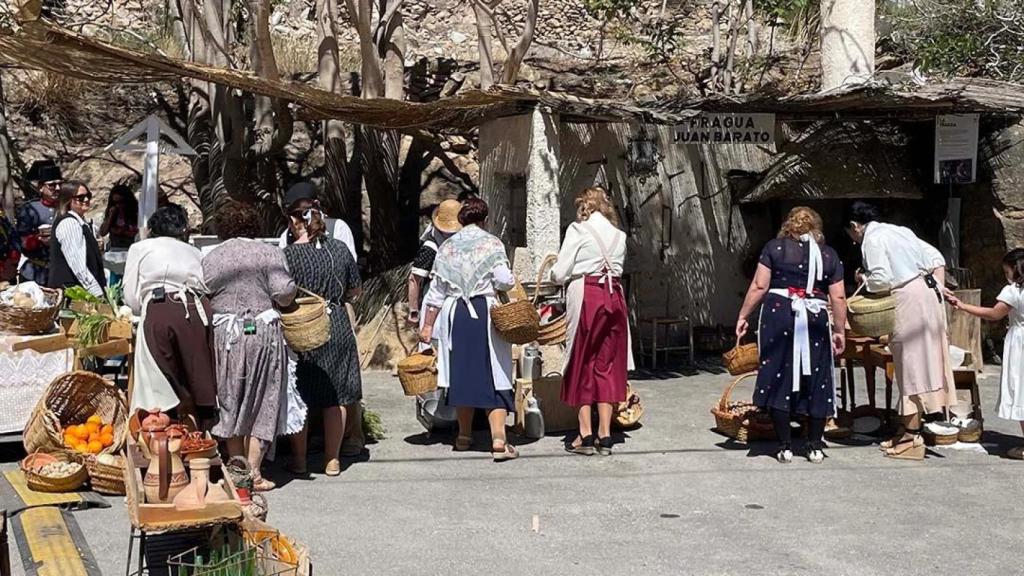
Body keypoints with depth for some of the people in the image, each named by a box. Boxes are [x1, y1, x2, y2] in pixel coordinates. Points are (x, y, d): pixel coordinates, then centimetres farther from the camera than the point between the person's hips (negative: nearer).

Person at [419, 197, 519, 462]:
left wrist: (428, 325, 11)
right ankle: (498, 440, -11)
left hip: (455, 314, 3)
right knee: (493, 376, -2)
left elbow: (437, 290, 7)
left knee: (462, 374, 15)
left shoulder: (447, 247, 8)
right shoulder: (492, 244, -2)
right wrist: (509, 279, 13)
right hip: (486, 311, -3)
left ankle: (465, 435, 23)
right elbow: (504, 281, -10)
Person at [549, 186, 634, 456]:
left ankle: (586, 435, 3)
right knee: (607, 363, 9)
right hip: (614, 296, 4)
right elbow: (618, 267, 12)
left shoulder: (578, 230, -3)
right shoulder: (618, 234, 11)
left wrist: (554, 274, 17)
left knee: (582, 363, 5)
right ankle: (605, 435, 7)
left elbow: (560, 273, -5)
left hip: (586, 295, -4)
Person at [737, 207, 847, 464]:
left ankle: (785, 447, 5)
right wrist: (840, 330, 14)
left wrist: (743, 316, 6)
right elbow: (838, 297, 7)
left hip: (778, 316, -2)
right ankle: (815, 447, 14)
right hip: (816, 320, 2)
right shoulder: (829, 255, 12)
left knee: (778, 378, 4)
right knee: (816, 382, 10)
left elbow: (759, 286, -1)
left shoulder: (774, 247, 6)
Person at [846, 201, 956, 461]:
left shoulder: (872, 239, -7)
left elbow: (882, 279, -18)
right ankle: (910, 430, 20)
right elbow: (936, 258, 16)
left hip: (910, 298, -9)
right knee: (925, 361, 12)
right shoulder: (898, 230, 19)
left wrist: (864, 280, 1)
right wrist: (938, 288, 10)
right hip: (929, 290, 9)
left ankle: (912, 439, 0)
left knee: (911, 365, -4)